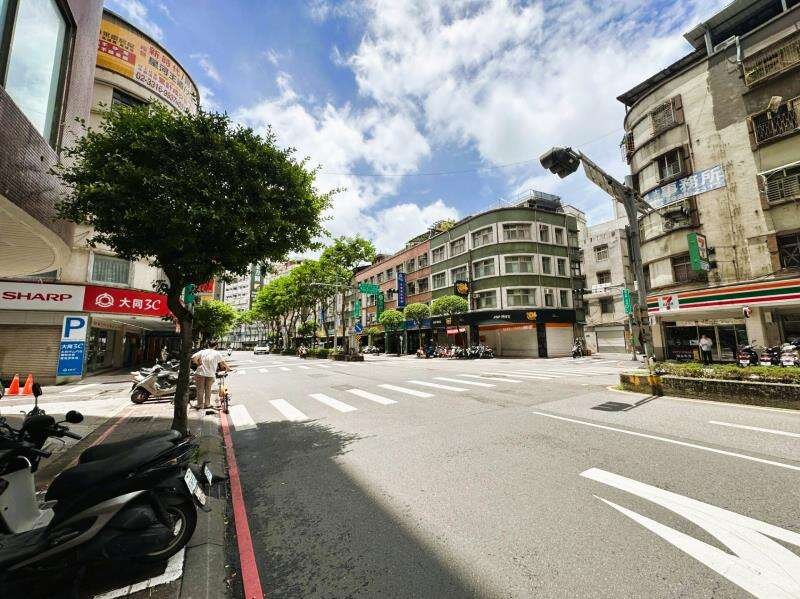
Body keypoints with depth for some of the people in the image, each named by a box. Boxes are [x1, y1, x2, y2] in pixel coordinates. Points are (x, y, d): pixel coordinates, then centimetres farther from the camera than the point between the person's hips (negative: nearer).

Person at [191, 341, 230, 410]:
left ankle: (200, 405, 17)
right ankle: (207, 404, 20)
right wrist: (228, 368, 16)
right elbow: (223, 363, 3)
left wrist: (198, 364, 4)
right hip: (211, 374, 0)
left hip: (200, 373, 0)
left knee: (200, 389, 11)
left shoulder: (202, 351, 5)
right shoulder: (217, 353, 3)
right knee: (208, 389, 14)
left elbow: (193, 358, -8)